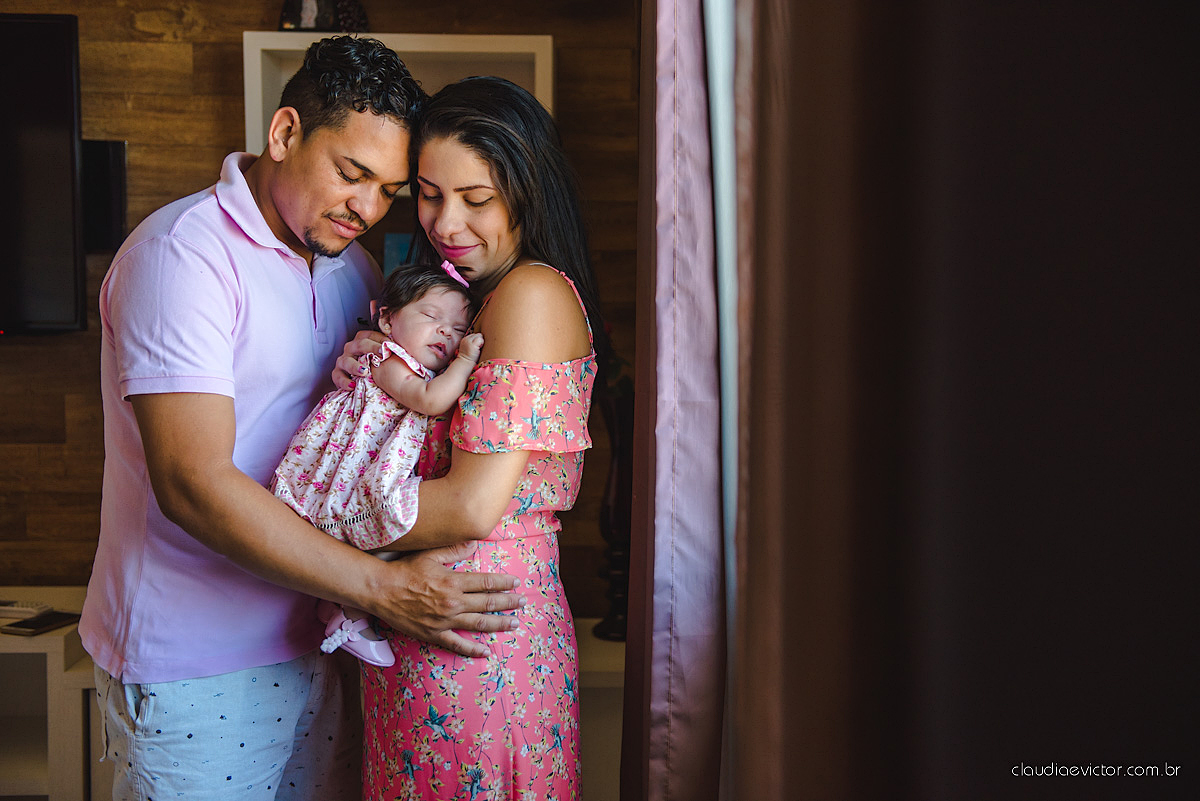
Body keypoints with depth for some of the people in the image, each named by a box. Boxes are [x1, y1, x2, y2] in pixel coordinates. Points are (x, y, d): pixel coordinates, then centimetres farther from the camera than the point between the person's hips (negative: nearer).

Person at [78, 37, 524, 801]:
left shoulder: (354, 266, 10)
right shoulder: (182, 253, -15)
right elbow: (194, 484, -24)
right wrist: (383, 587, -24)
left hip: (314, 645, 7)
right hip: (192, 669, -7)